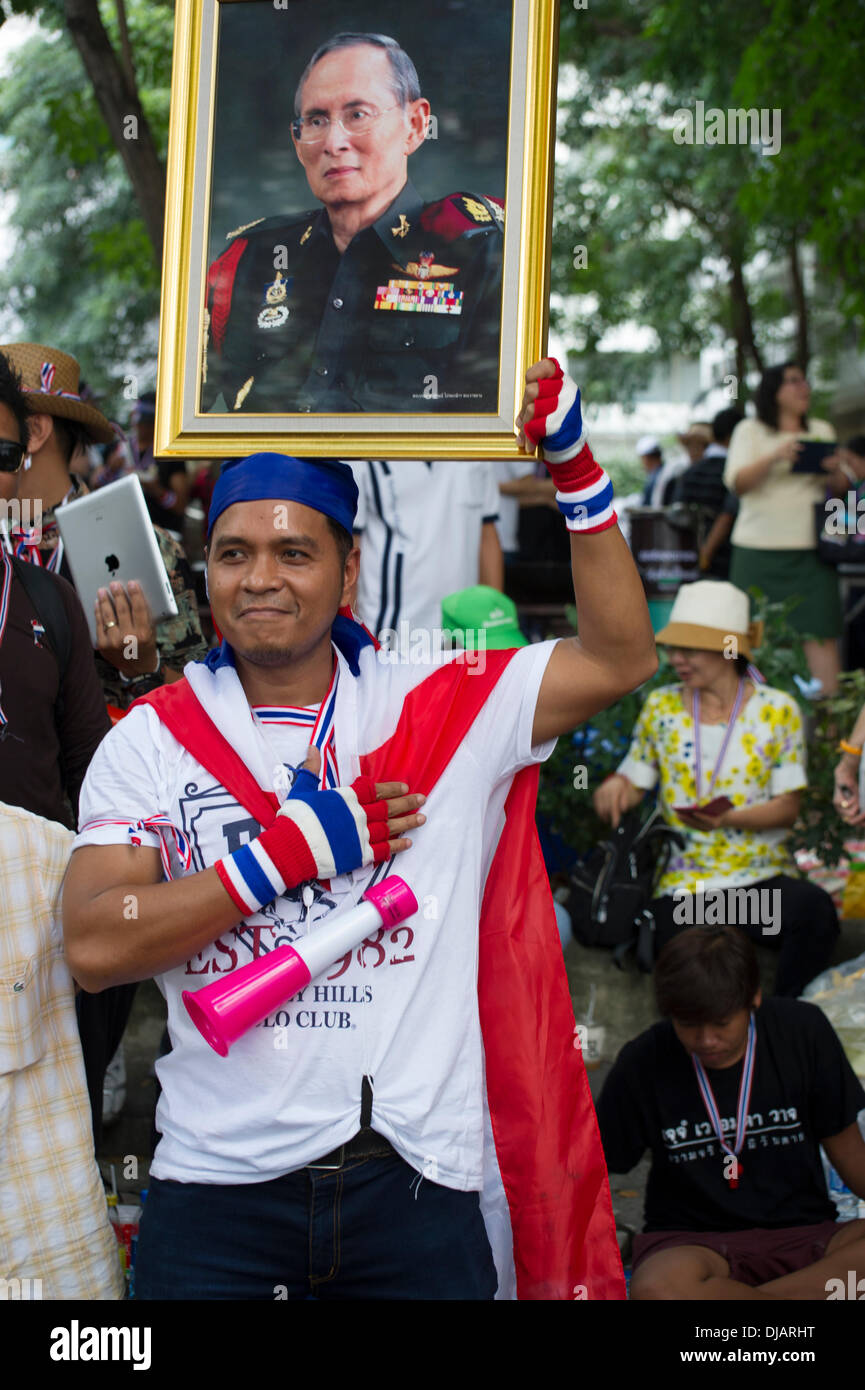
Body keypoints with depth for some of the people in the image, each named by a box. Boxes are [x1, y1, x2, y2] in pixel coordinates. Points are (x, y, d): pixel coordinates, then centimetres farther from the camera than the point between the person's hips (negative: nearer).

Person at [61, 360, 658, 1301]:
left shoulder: (437, 711, 4)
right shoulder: (151, 738, 2)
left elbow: (620, 656, 1)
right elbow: (93, 947, -9)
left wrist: (573, 465, -5)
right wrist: (298, 844, -13)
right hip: (217, 1181, 0)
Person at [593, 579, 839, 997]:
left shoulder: (777, 710, 3)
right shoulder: (661, 707, 9)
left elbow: (789, 806, -1)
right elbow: (634, 782, 13)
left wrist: (728, 818, -20)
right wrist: (615, 788, -12)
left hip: (763, 878, -1)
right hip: (683, 882, 1)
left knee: (814, 908, -35)